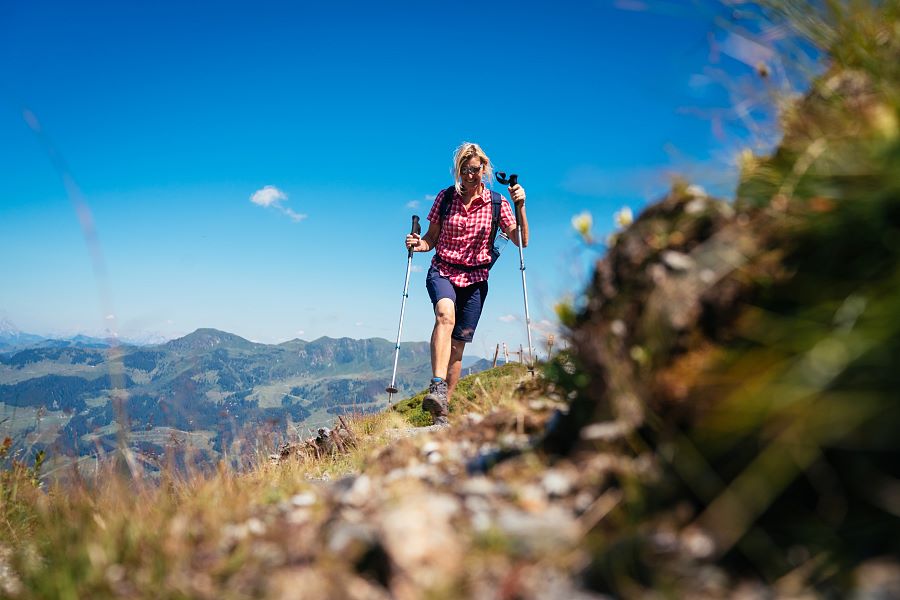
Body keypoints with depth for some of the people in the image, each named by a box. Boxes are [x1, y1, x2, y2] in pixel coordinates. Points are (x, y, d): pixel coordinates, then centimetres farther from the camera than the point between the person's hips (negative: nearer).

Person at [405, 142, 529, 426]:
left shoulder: (497, 203, 1)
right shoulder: (445, 197, 2)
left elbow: (522, 242, -1)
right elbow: (432, 238, 7)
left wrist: (519, 206, -13)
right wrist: (418, 244, -14)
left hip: (475, 279, 1)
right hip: (442, 271, -1)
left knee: (458, 345, 2)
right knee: (445, 315, -33)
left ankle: (442, 410, 12)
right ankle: (437, 387, -45)